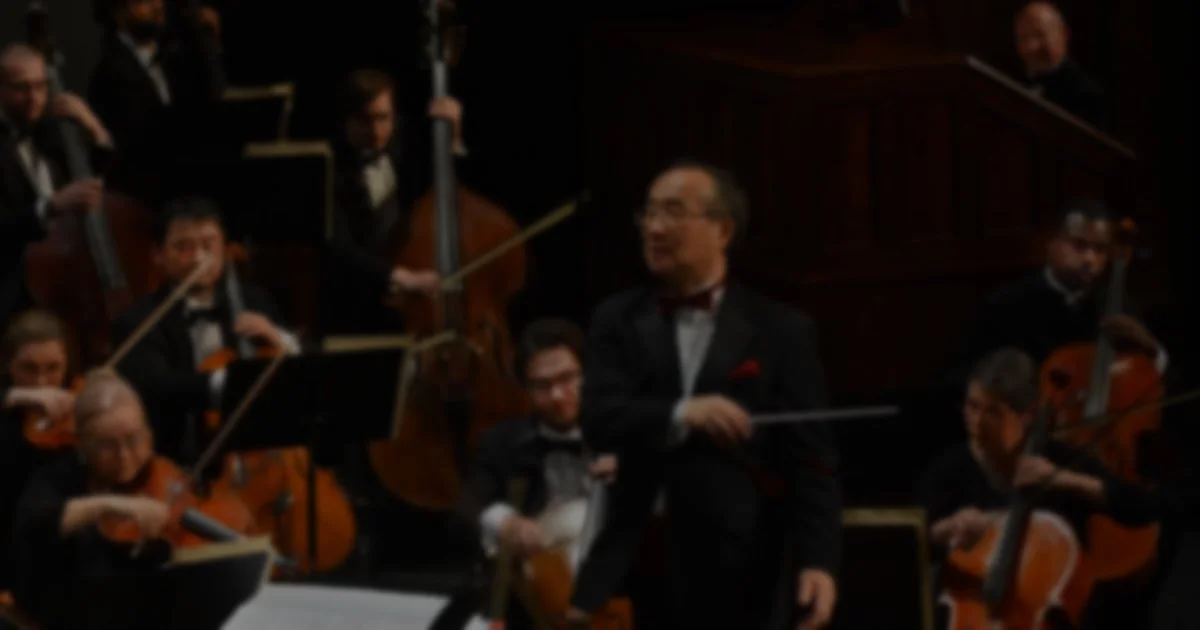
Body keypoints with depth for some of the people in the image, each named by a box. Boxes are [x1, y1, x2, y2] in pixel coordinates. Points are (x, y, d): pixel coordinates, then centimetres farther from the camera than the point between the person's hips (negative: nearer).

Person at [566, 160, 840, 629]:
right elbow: (599, 420, -8)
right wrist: (679, 414, -28)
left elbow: (810, 459, -4)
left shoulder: (781, 332, 2)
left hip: (740, 580, -2)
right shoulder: (619, 321, 8)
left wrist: (818, 558, -18)